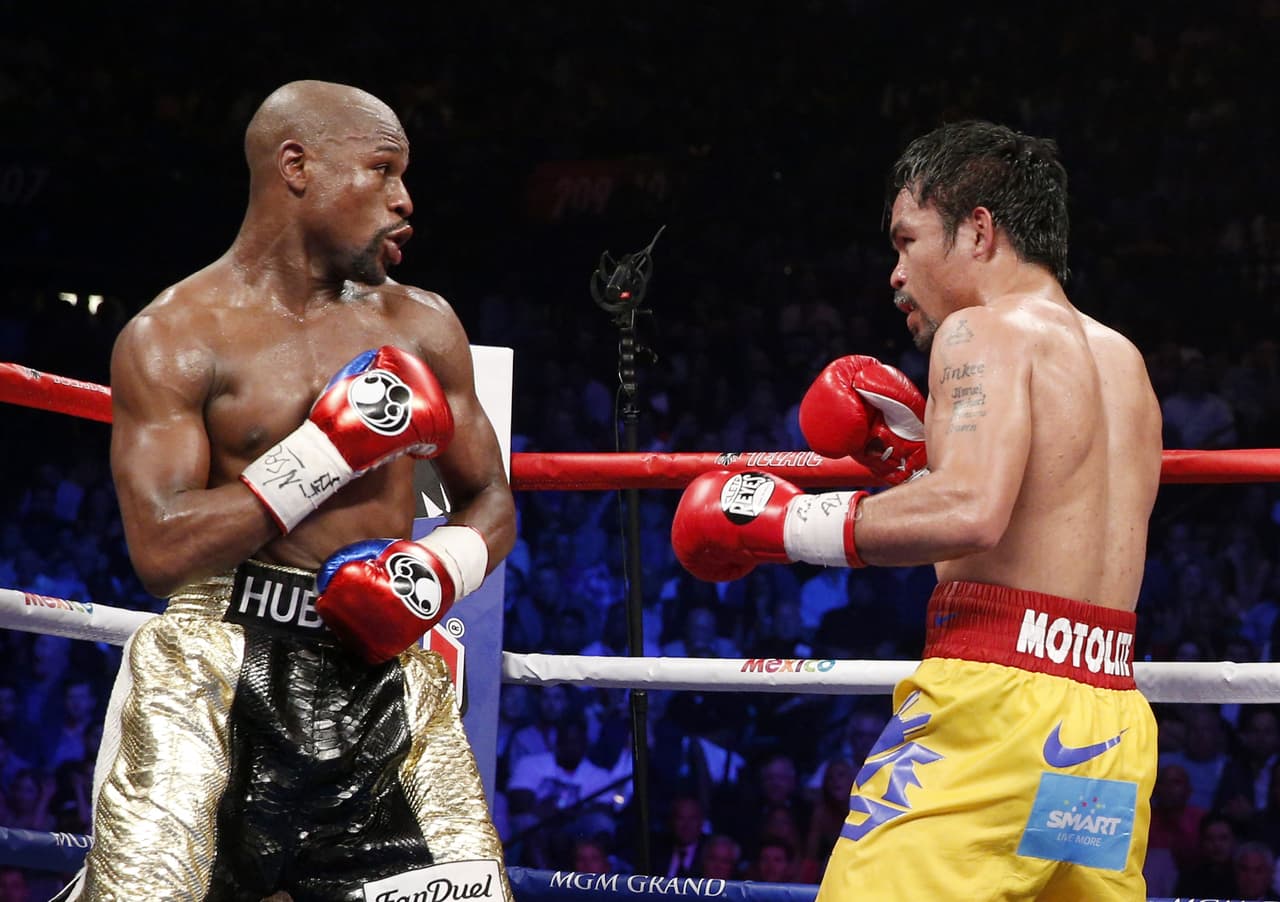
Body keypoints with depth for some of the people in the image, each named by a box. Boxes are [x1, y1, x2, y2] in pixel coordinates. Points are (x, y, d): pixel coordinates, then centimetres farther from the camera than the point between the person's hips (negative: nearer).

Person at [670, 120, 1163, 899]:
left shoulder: (985, 330, -2)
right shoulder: (1122, 361, 22)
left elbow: (972, 514, -20)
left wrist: (789, 522, -11)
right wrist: (916, 463, 23)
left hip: (998, 695, -8)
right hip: (1113, 723, 9)